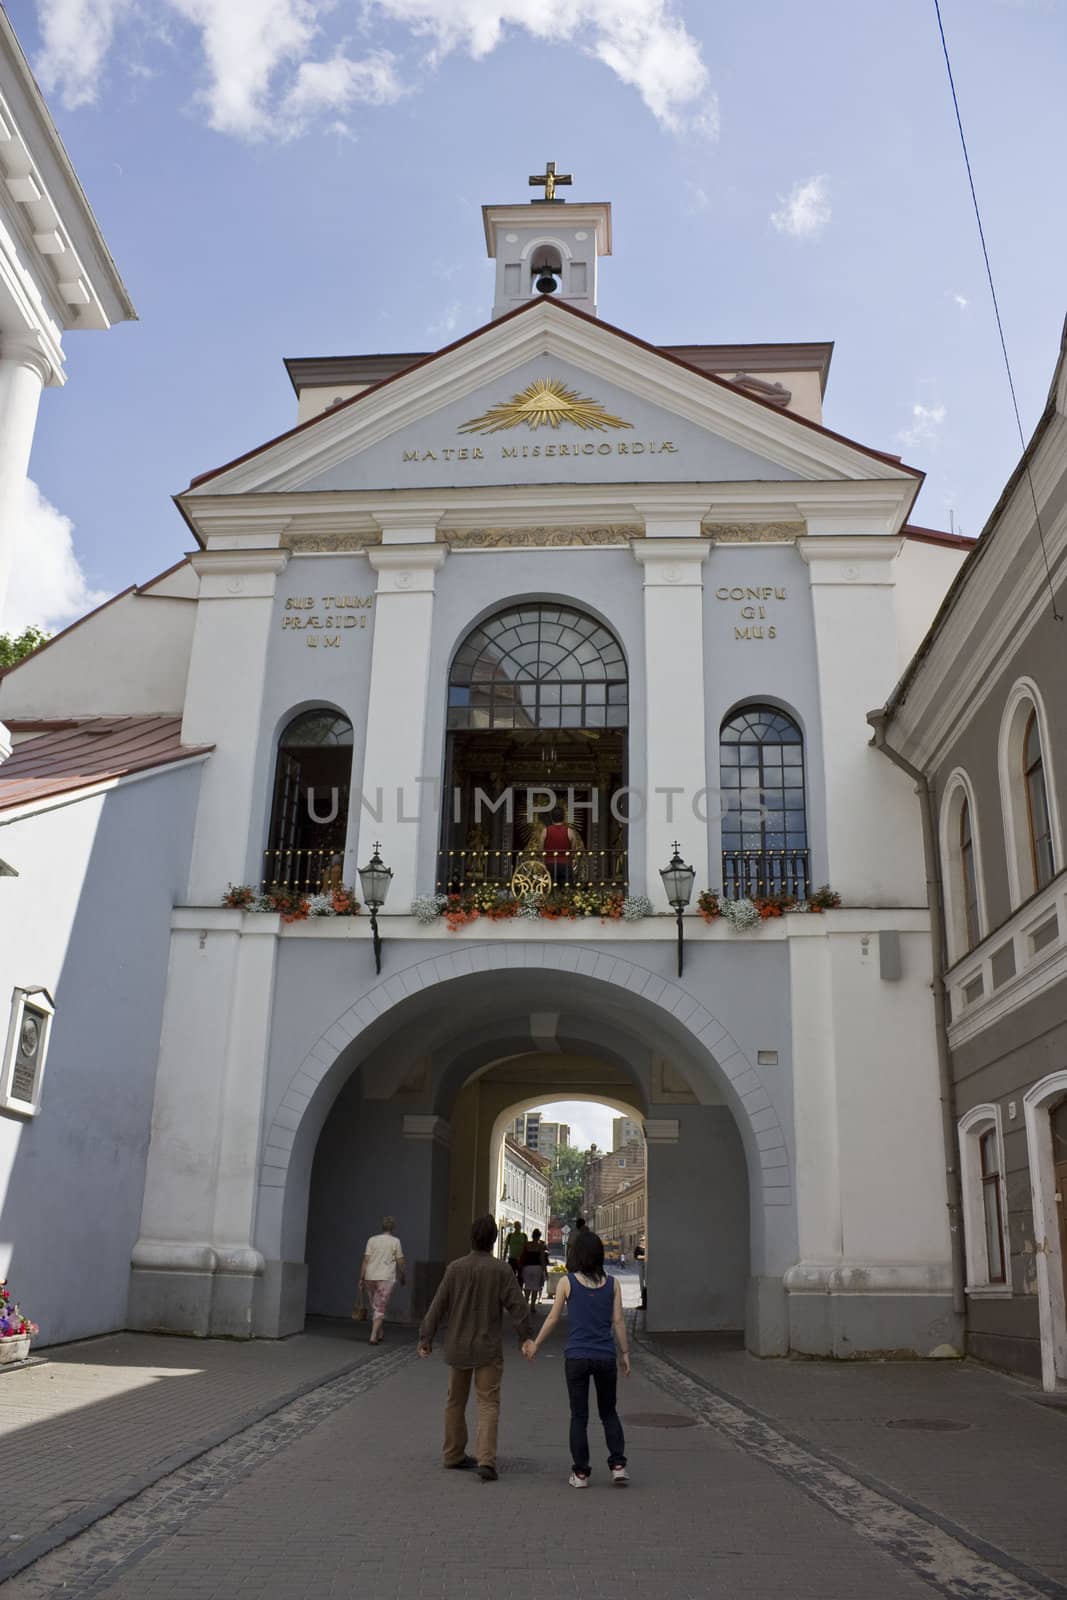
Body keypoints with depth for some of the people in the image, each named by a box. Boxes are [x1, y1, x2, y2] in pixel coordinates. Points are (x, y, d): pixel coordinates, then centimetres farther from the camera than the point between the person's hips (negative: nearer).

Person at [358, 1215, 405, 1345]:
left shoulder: (372, 1239, 4)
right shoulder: (395, 1241, -1)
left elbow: (365, 1260, -1)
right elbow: (400, 1262, 0)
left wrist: (361, 1278, 1)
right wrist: (402, 1277, 15)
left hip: (370, 1277, 3)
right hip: (386, 1278, -3)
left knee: (374, 1307, 17)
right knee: (381, 1308, 1)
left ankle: (378, 1334, 27)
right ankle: (373, 1336, -10)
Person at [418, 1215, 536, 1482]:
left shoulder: (455, 1268, -3)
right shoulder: (501, 1270, -10)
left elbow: (438, 1306, -1)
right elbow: (517, 1305, -10)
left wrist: (426, 1338, 5)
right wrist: (527, 1337, -2)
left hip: (458, 1347, 3)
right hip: (488, 1348, -3)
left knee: (455, 1402, 17)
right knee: (488, 1404, 0)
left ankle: (454, 1454, 27)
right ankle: (486, 1460, -12)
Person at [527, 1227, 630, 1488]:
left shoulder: (567, 1282, -5)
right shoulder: (612, 1283, 0)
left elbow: (552, 1318, -1)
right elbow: (618, 1321, -1)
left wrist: (535, 1345, 10)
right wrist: (625, 1353, 8)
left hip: (577, 1358, -2)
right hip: (606, 1358, 2)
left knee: (579, 1417, 10)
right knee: (609, 1413, 18)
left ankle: (580, 1473, 11)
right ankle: (618, 1464, 7)